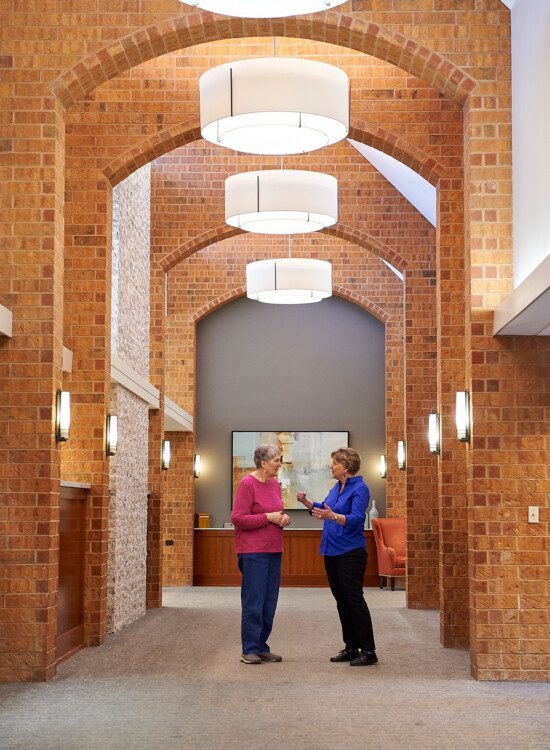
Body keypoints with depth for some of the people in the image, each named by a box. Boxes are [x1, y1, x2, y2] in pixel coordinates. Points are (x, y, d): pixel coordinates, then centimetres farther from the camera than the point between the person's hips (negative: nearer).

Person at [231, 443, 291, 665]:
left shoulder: (274, 483, 12)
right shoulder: (247, 484, -11)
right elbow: (238, 518, -16)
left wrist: (283, 518, 3)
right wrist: (268, 517, -17)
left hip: (273, 550, 8)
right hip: (253, 552, -8)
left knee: (270, 601, 9)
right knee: (253, 601, -5)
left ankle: (262, 647, 17)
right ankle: (249, 650, 2)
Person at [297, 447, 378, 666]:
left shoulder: (359, 488, -13)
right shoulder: (337, 487, 12)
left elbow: (356, 518, -25)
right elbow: (324, 509, 25)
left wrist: (333, 516, -40)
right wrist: (306, 502, 8)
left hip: (350, 552, -9)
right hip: (331, 550, 9)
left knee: (354, 599, -7)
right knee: (341, 600, 11)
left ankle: (369, 651, -2)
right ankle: (351, 648, 19)